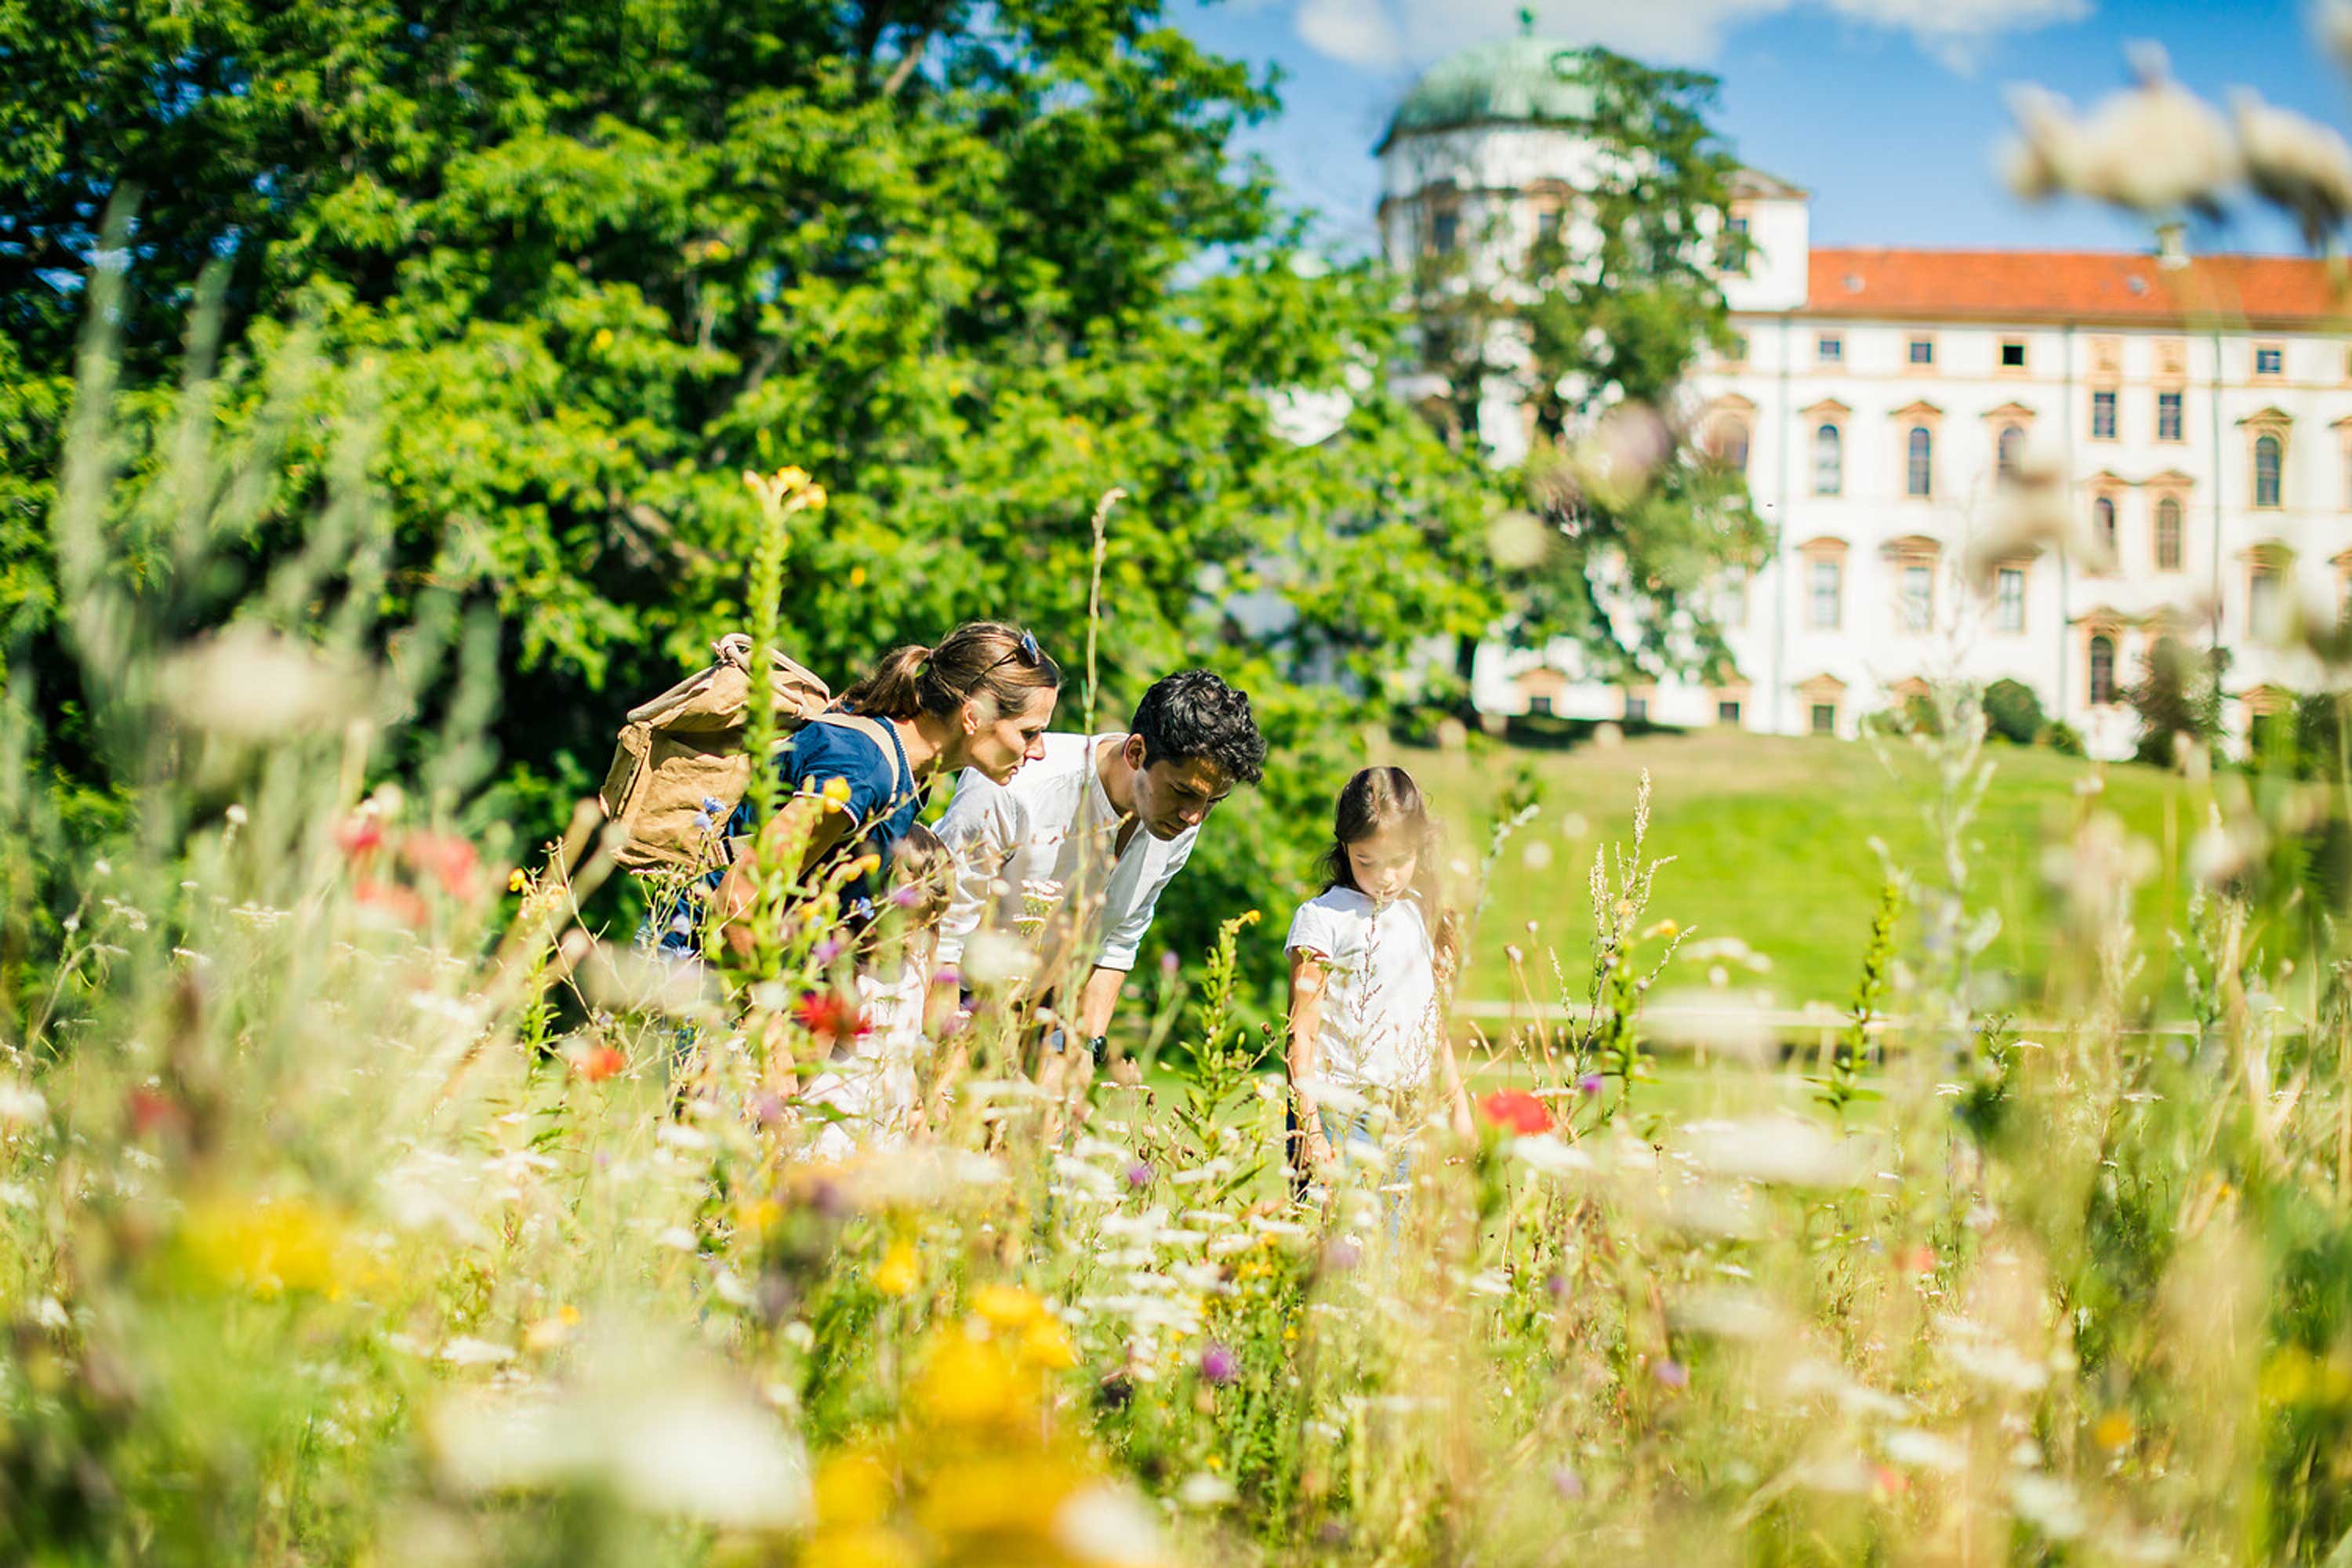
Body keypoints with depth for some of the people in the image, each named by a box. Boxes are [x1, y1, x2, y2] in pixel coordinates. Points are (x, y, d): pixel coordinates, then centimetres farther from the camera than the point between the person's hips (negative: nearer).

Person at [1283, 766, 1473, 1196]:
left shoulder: (1421, 916, 14)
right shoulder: (1323, 919, -4)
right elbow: (1300, 1035, -8)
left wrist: (1459, 1108, 23)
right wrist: (1308, 1129, -15)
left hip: (1406, 1124, 6)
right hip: (1337, 1115, -6)